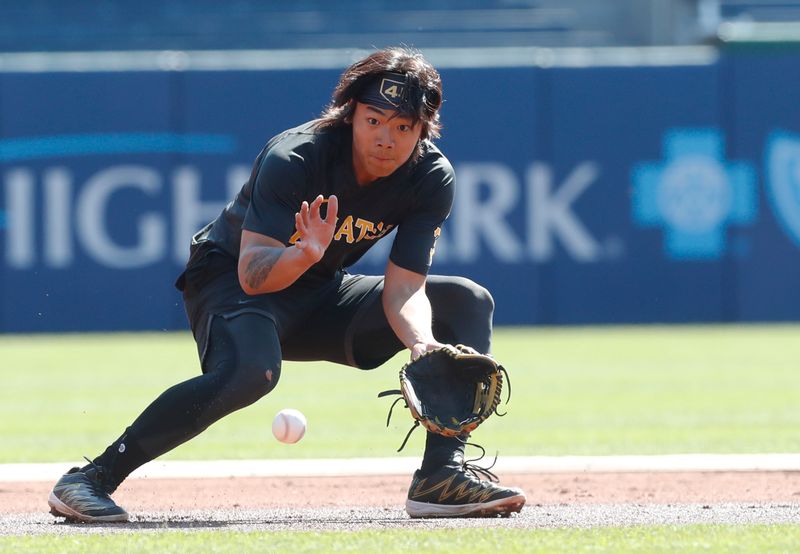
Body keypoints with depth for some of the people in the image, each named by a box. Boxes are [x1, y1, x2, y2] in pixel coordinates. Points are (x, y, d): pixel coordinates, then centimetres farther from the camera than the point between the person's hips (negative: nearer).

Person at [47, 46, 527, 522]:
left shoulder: (433, 178, -13)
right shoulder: (292, 159, -28)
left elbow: (404, 287, -17)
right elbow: (252, 275, -33)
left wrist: (423, 345, -38)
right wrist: (306, 253, -54)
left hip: (320, 297, 6)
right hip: (229, 280, -6)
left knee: (468, 302, -5)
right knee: (251, 369, -39)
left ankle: (443, 473, -12)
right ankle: (92, 479, -33)